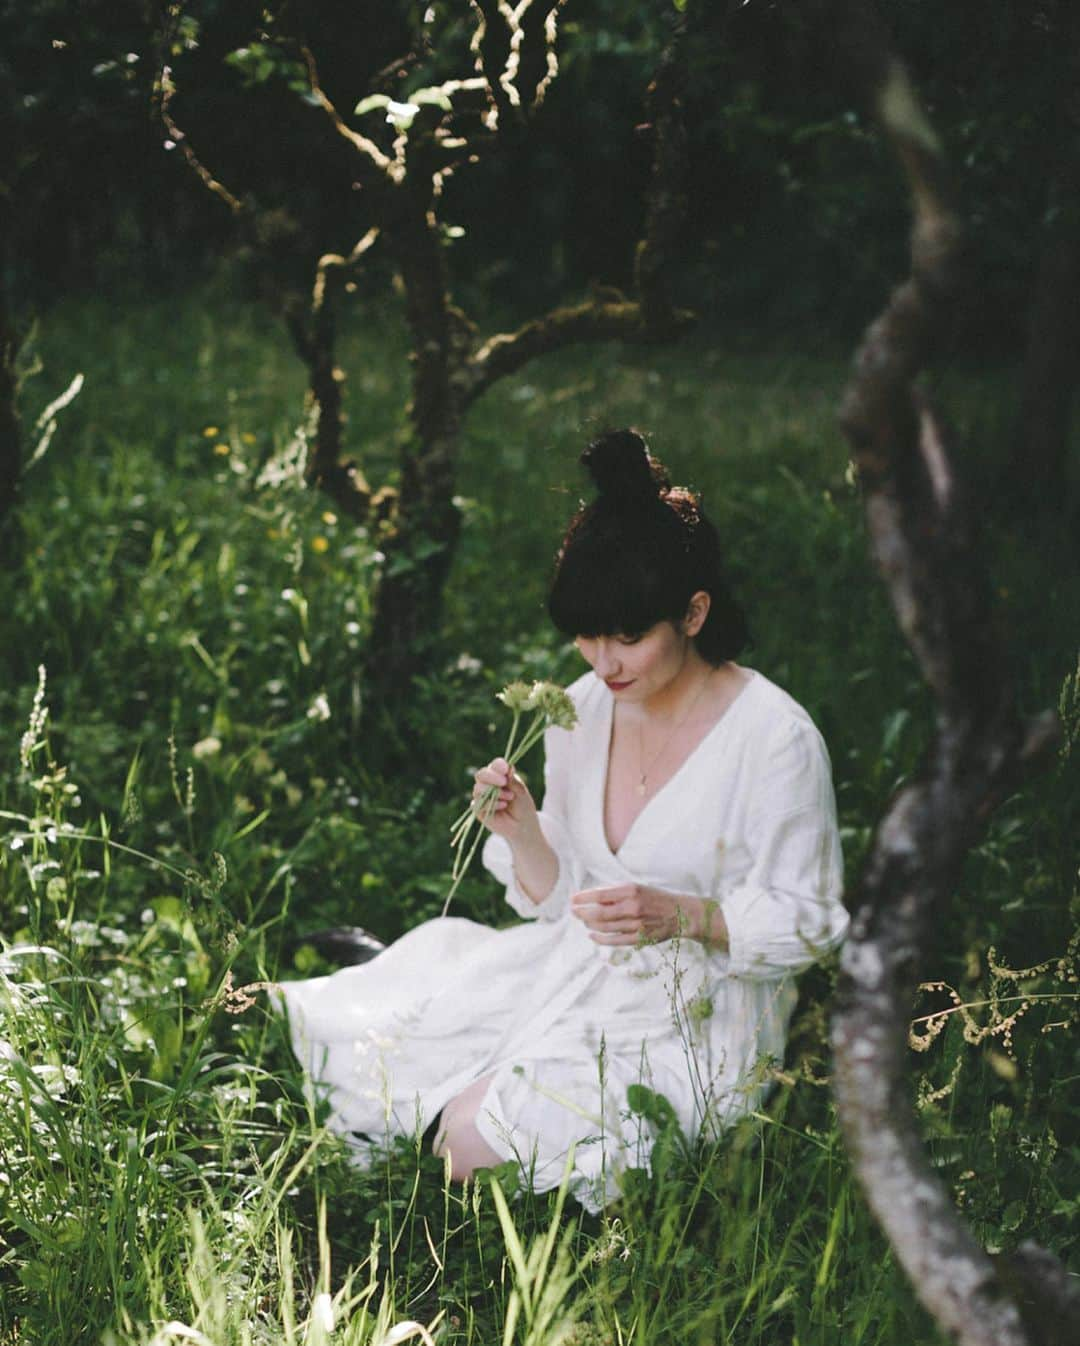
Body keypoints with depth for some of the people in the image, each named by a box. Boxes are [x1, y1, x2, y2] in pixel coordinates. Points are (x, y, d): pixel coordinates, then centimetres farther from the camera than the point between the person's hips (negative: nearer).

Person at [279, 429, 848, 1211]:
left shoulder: (775, 737, -19)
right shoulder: (584, 711, 0)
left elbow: (803, 925, -13)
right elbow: (563, 898, 7)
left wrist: (681, 916, -29)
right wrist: (523, 833, -14)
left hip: (698, 1021, -6)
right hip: (581, 981, 6)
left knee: (471, 1145, -20)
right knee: (359, 1043, 0)